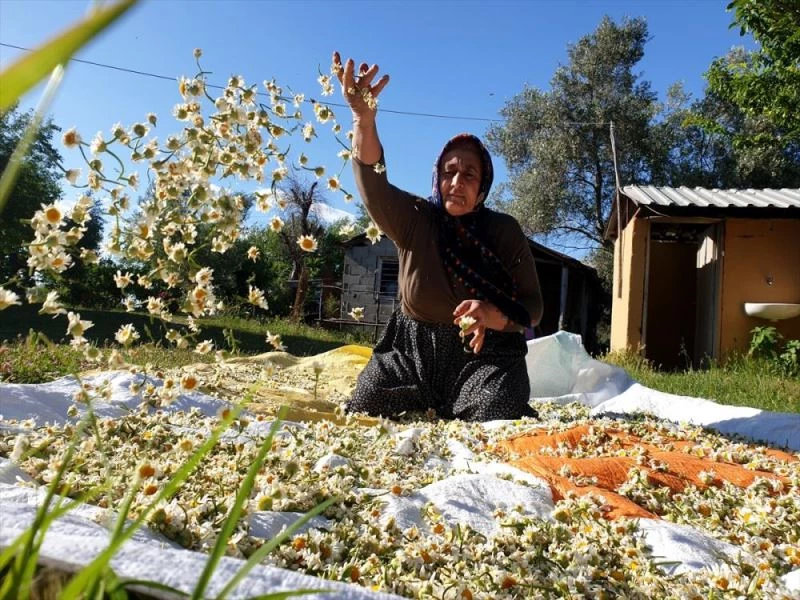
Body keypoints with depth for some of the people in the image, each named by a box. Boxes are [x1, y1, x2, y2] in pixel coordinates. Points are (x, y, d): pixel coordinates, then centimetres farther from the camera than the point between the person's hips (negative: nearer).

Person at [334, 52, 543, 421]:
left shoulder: (505, 231, -5)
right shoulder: (414, 220, -4)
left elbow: (532, 307, -4)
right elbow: (373, 185, -25)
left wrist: (493, 315, -28)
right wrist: (364, 118, -43)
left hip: (484, 355, -1)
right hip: (411, 352, 2)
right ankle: (433, 408, 22)